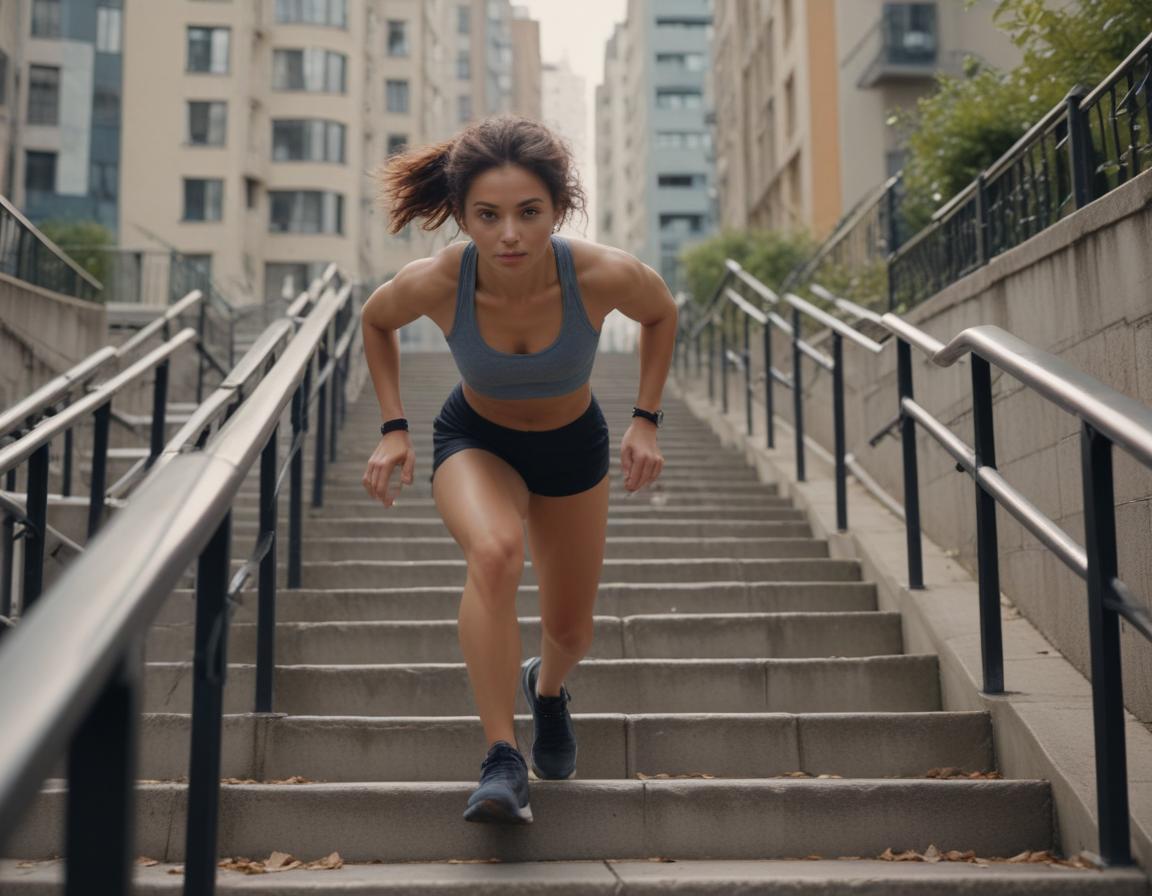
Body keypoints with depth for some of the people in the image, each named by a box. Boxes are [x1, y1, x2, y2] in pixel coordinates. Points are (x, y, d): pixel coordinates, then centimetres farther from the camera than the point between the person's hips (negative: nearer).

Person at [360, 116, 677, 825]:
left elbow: (662, 315, -7)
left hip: (574, 445, 2)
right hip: (475, 440, -1)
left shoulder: (606, 275, -32)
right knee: (494, 553, -36)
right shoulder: (433, 284, -30)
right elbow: (376, 321, -5)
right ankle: (502, 760, -26)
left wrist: (646, 419, -11)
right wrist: (394, 428, -10)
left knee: (570, 631, 13)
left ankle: (547, 687, 52)